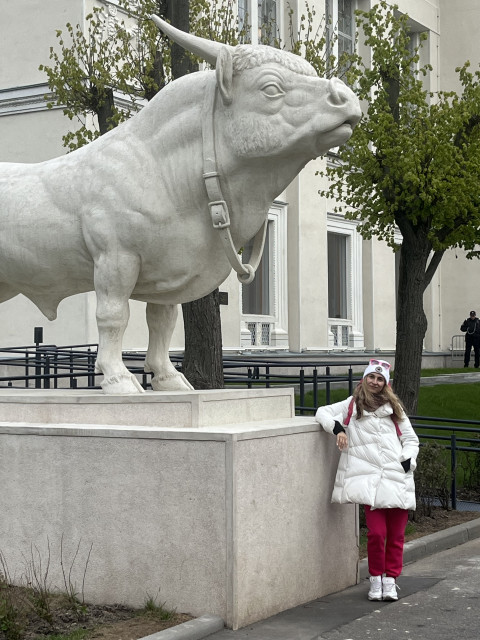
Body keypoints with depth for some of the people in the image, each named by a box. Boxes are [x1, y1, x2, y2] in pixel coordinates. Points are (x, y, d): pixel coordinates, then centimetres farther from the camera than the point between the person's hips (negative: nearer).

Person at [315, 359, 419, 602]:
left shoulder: (394, 407, 19)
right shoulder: (352, 405, 16)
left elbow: (411, 439, 19)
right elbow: (322, 412, 15)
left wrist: (408, 460, 0)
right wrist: (336, 427, -4)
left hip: (398, 479, 2)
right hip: (369, 479, -2)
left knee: (396, 534, 1)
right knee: (376, 532, -11)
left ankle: (390, 579, 15)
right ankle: (375, 579, 8)